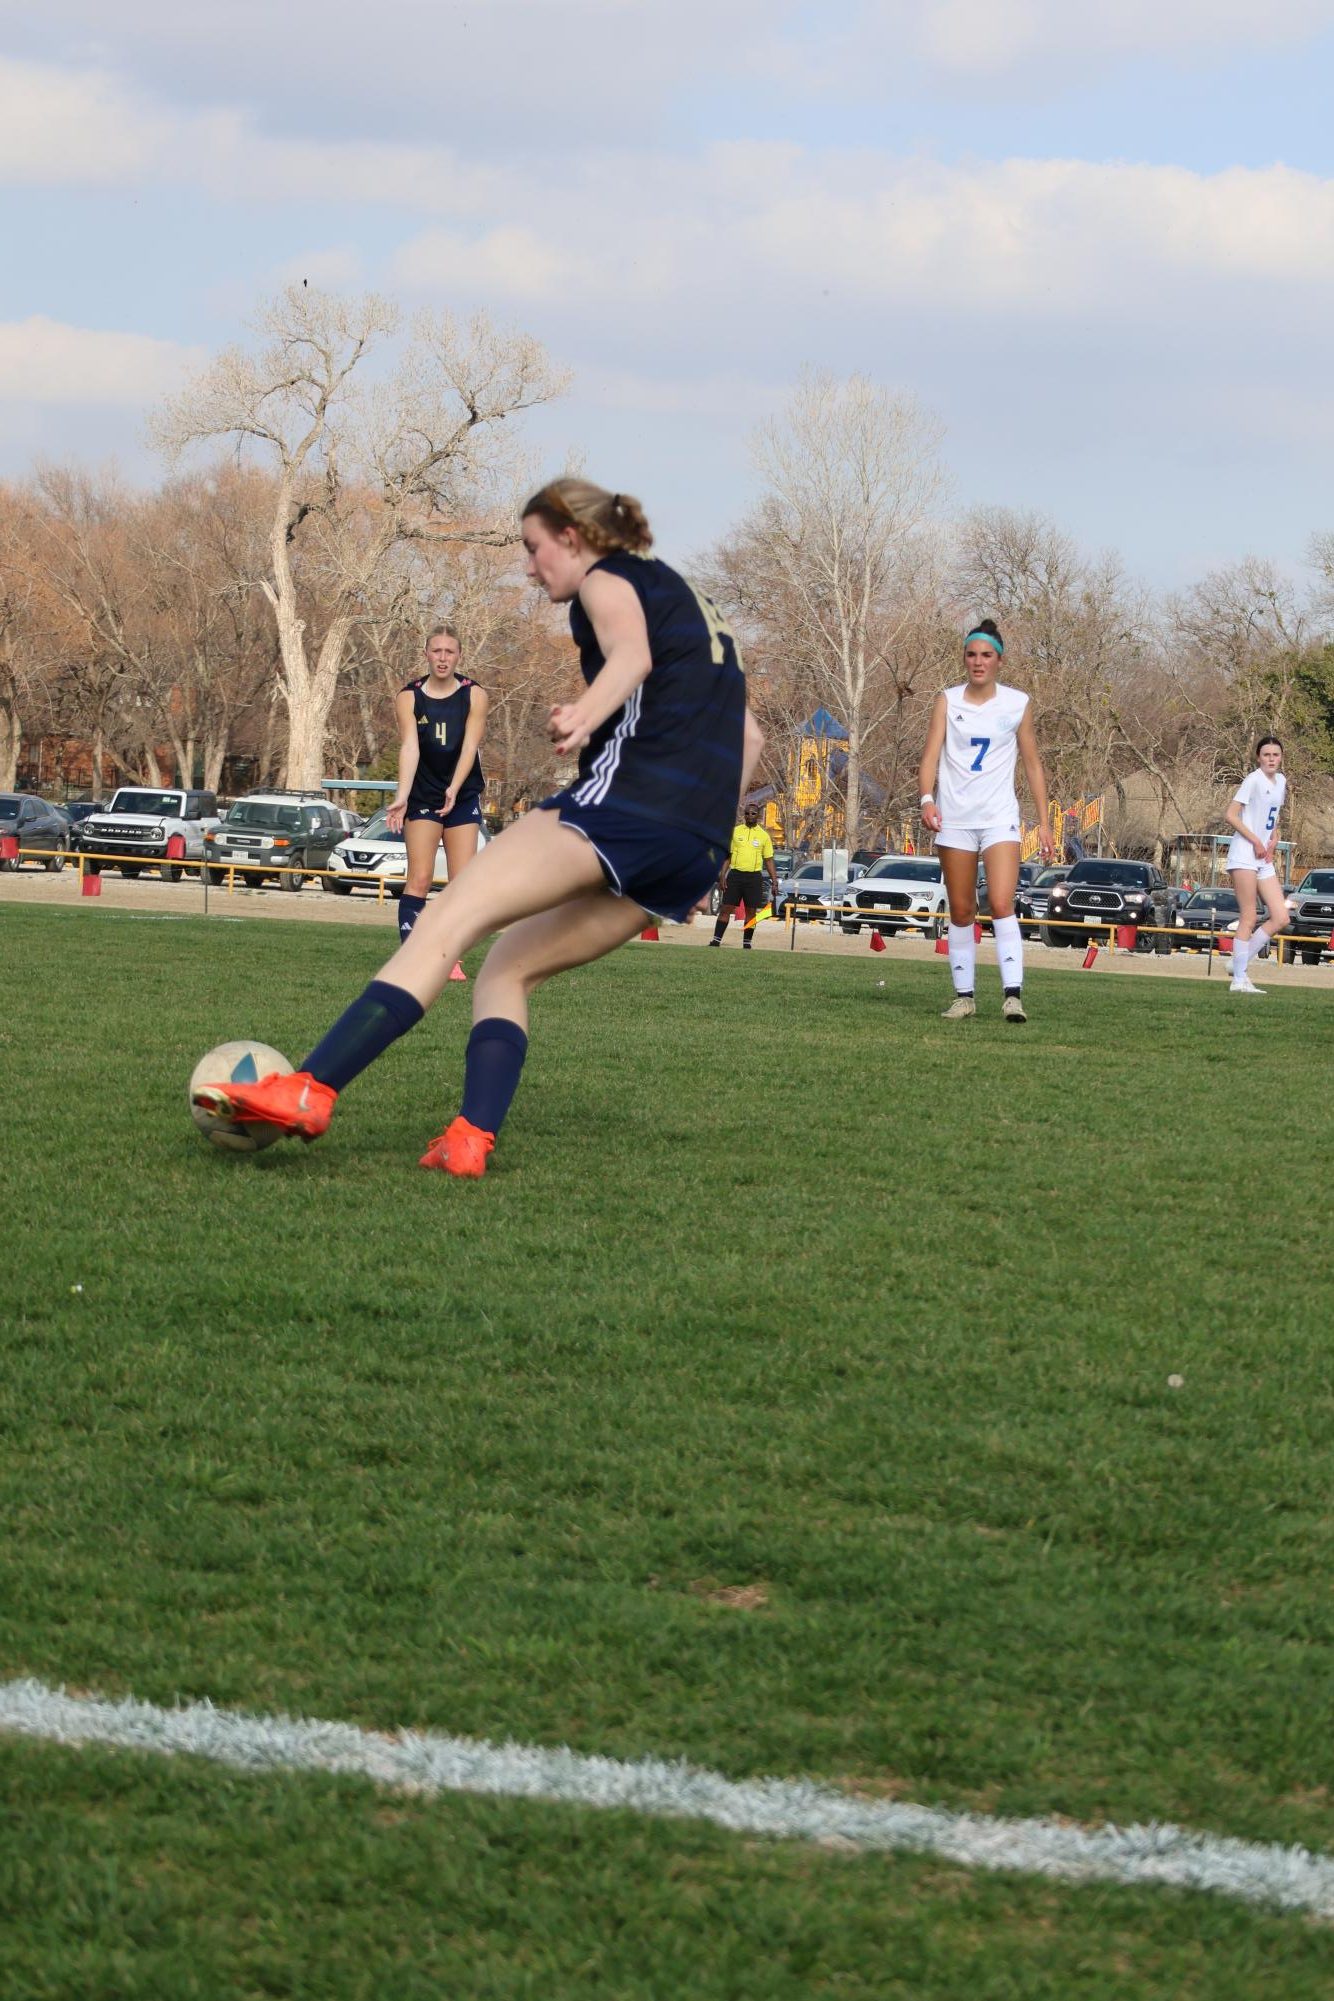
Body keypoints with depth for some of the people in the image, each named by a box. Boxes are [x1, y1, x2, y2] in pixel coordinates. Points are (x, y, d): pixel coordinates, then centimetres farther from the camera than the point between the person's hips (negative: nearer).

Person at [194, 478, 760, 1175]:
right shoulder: (687, 602, 33)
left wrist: (585, 717, -34)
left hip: (630, 787, -8)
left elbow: (632, 653, -16)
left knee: (448, 917, -14)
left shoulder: (607, 578, 8)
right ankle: (470, 1138, -8)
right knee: (507, 970, 13)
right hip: (699, 845, 8)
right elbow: (749, 737, 32)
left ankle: (309, 1090, -27)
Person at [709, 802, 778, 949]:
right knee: (726, 908, -2)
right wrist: (722, 875, -2)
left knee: (751, 912, 2)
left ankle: (747, 943, 10)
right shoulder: (735, 831, 6)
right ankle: (716, 940, 0)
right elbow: (728, 855, 7)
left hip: (754, 876, 0)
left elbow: (769, 860, 8)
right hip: (735, 874, 0)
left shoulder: (763, 836, 5)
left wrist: (774, 881, 1)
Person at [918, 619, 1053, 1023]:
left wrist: (1044, 822, 5)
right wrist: (927, 799, -22)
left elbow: (1033, 765, 8)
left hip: (999, 818, -1)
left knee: (1001, 903, -17)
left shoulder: (1017, 703, 3)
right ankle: (963, 995, 13)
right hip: (954, 819, 1)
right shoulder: (948, 700, 3)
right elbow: (931, 754, -4)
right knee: (961, 912, 5)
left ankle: (1013, 993, -20)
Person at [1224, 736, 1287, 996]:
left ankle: (1241, 962, 9)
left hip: (1265, 858, 8)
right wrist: (1256, 841, -15)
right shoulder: (1253, 780, -9)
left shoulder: (1281, 781, 14)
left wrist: (1273, 840, 10)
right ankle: (1240, 979, -6)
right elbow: (1231, 815, -14)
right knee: (1248, 918, -9)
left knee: (1281, 918, 0)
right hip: (1244, 854, -8)